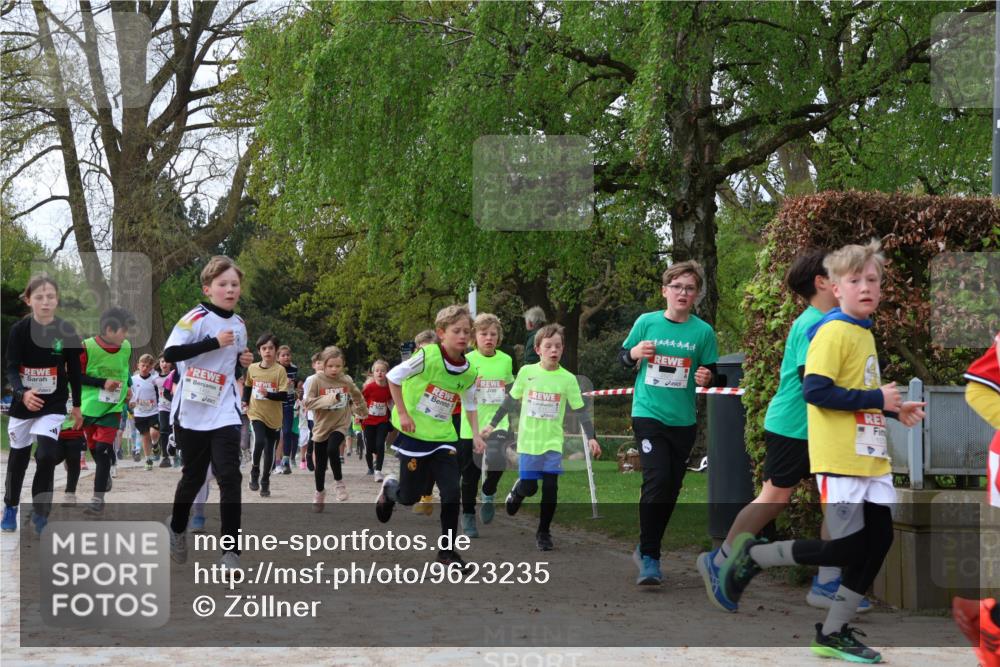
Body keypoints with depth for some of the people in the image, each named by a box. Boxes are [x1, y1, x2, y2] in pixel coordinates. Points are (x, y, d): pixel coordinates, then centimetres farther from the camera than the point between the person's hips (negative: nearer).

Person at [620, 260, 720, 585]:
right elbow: (623, 358, 8)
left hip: (683, 421, 3)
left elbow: (713, 374, 8)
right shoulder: (646, 322, -1)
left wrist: (707, 378, -14)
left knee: (671, 488, 9)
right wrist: (635, 353, -13)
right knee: (657, 479, -19)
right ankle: (649, 557, -12)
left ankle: (646, 549, 28)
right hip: (648, 414, -3)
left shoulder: (703, 331, 0)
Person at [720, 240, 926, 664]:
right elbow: (814, 390, -23)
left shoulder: (864, 333, 15)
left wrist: (894, 410, 9)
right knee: (848, 547, -8)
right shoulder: (834, 331, -13)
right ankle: (753, 555, 10)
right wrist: (876, 399, -19)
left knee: (878, 540, 6)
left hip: (870, 458, 9)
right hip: (840, 461, -9)